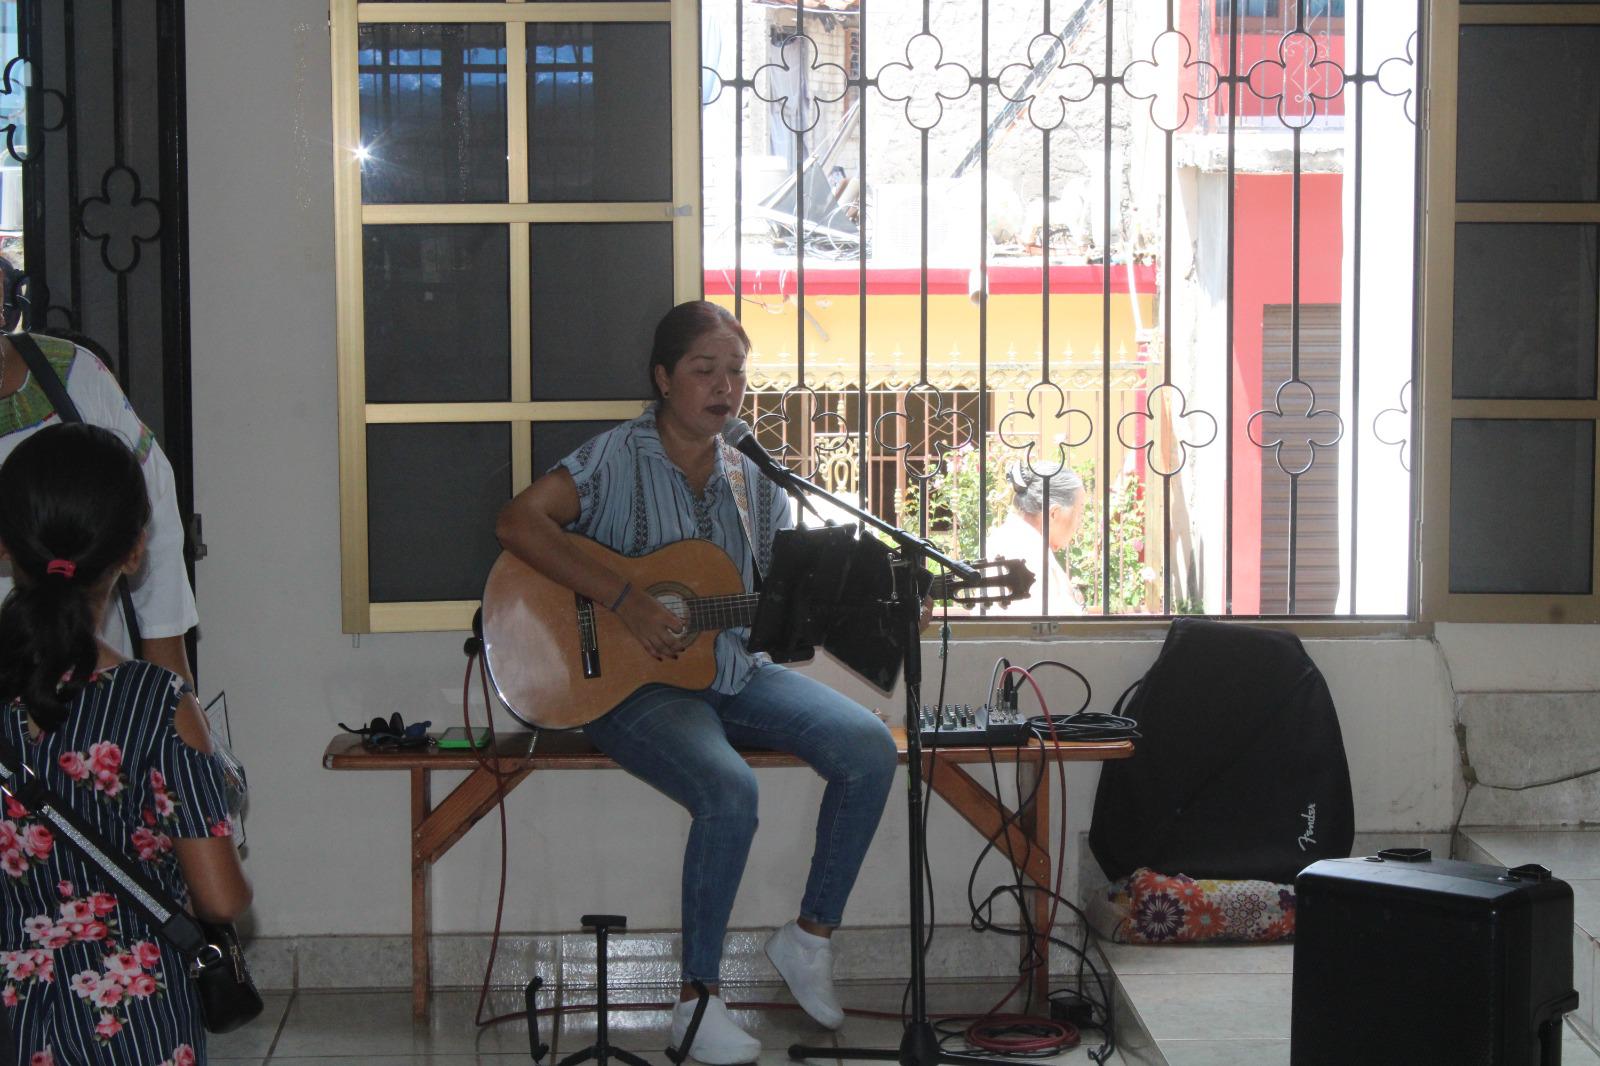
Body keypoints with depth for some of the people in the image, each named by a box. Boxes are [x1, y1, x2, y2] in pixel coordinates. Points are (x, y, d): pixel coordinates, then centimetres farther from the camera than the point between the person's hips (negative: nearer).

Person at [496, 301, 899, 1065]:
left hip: (735, 672, 6)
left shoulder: (753, 481, 12)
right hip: (635, 683, -6)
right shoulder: (618, 458, -7)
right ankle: (698, 1003, -16)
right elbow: (516, 523, -20)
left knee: (869, 749, -15)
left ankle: (810, 935, 4)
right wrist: (623, 603, -25)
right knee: (730, 793, -32)